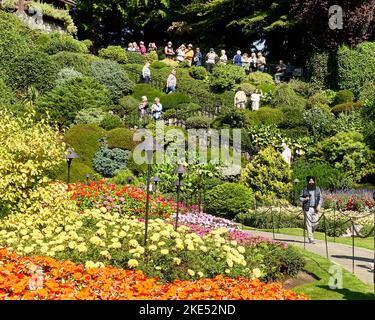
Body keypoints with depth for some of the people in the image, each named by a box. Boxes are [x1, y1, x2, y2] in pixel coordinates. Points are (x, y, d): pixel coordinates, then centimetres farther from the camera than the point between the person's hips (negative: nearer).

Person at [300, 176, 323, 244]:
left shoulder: (317, 189, 10)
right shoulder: (305, 189, 3)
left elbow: (321, 198, 10)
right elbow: (300, 197, 10)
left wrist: (319, 205, -5)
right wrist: (304, 199, -12)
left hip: (315, 208, 3)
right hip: (307, 208, -2)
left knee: (315, 223, 0)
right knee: (309, 223, -5)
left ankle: (310, 233, 29)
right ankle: (310, 238, -1)